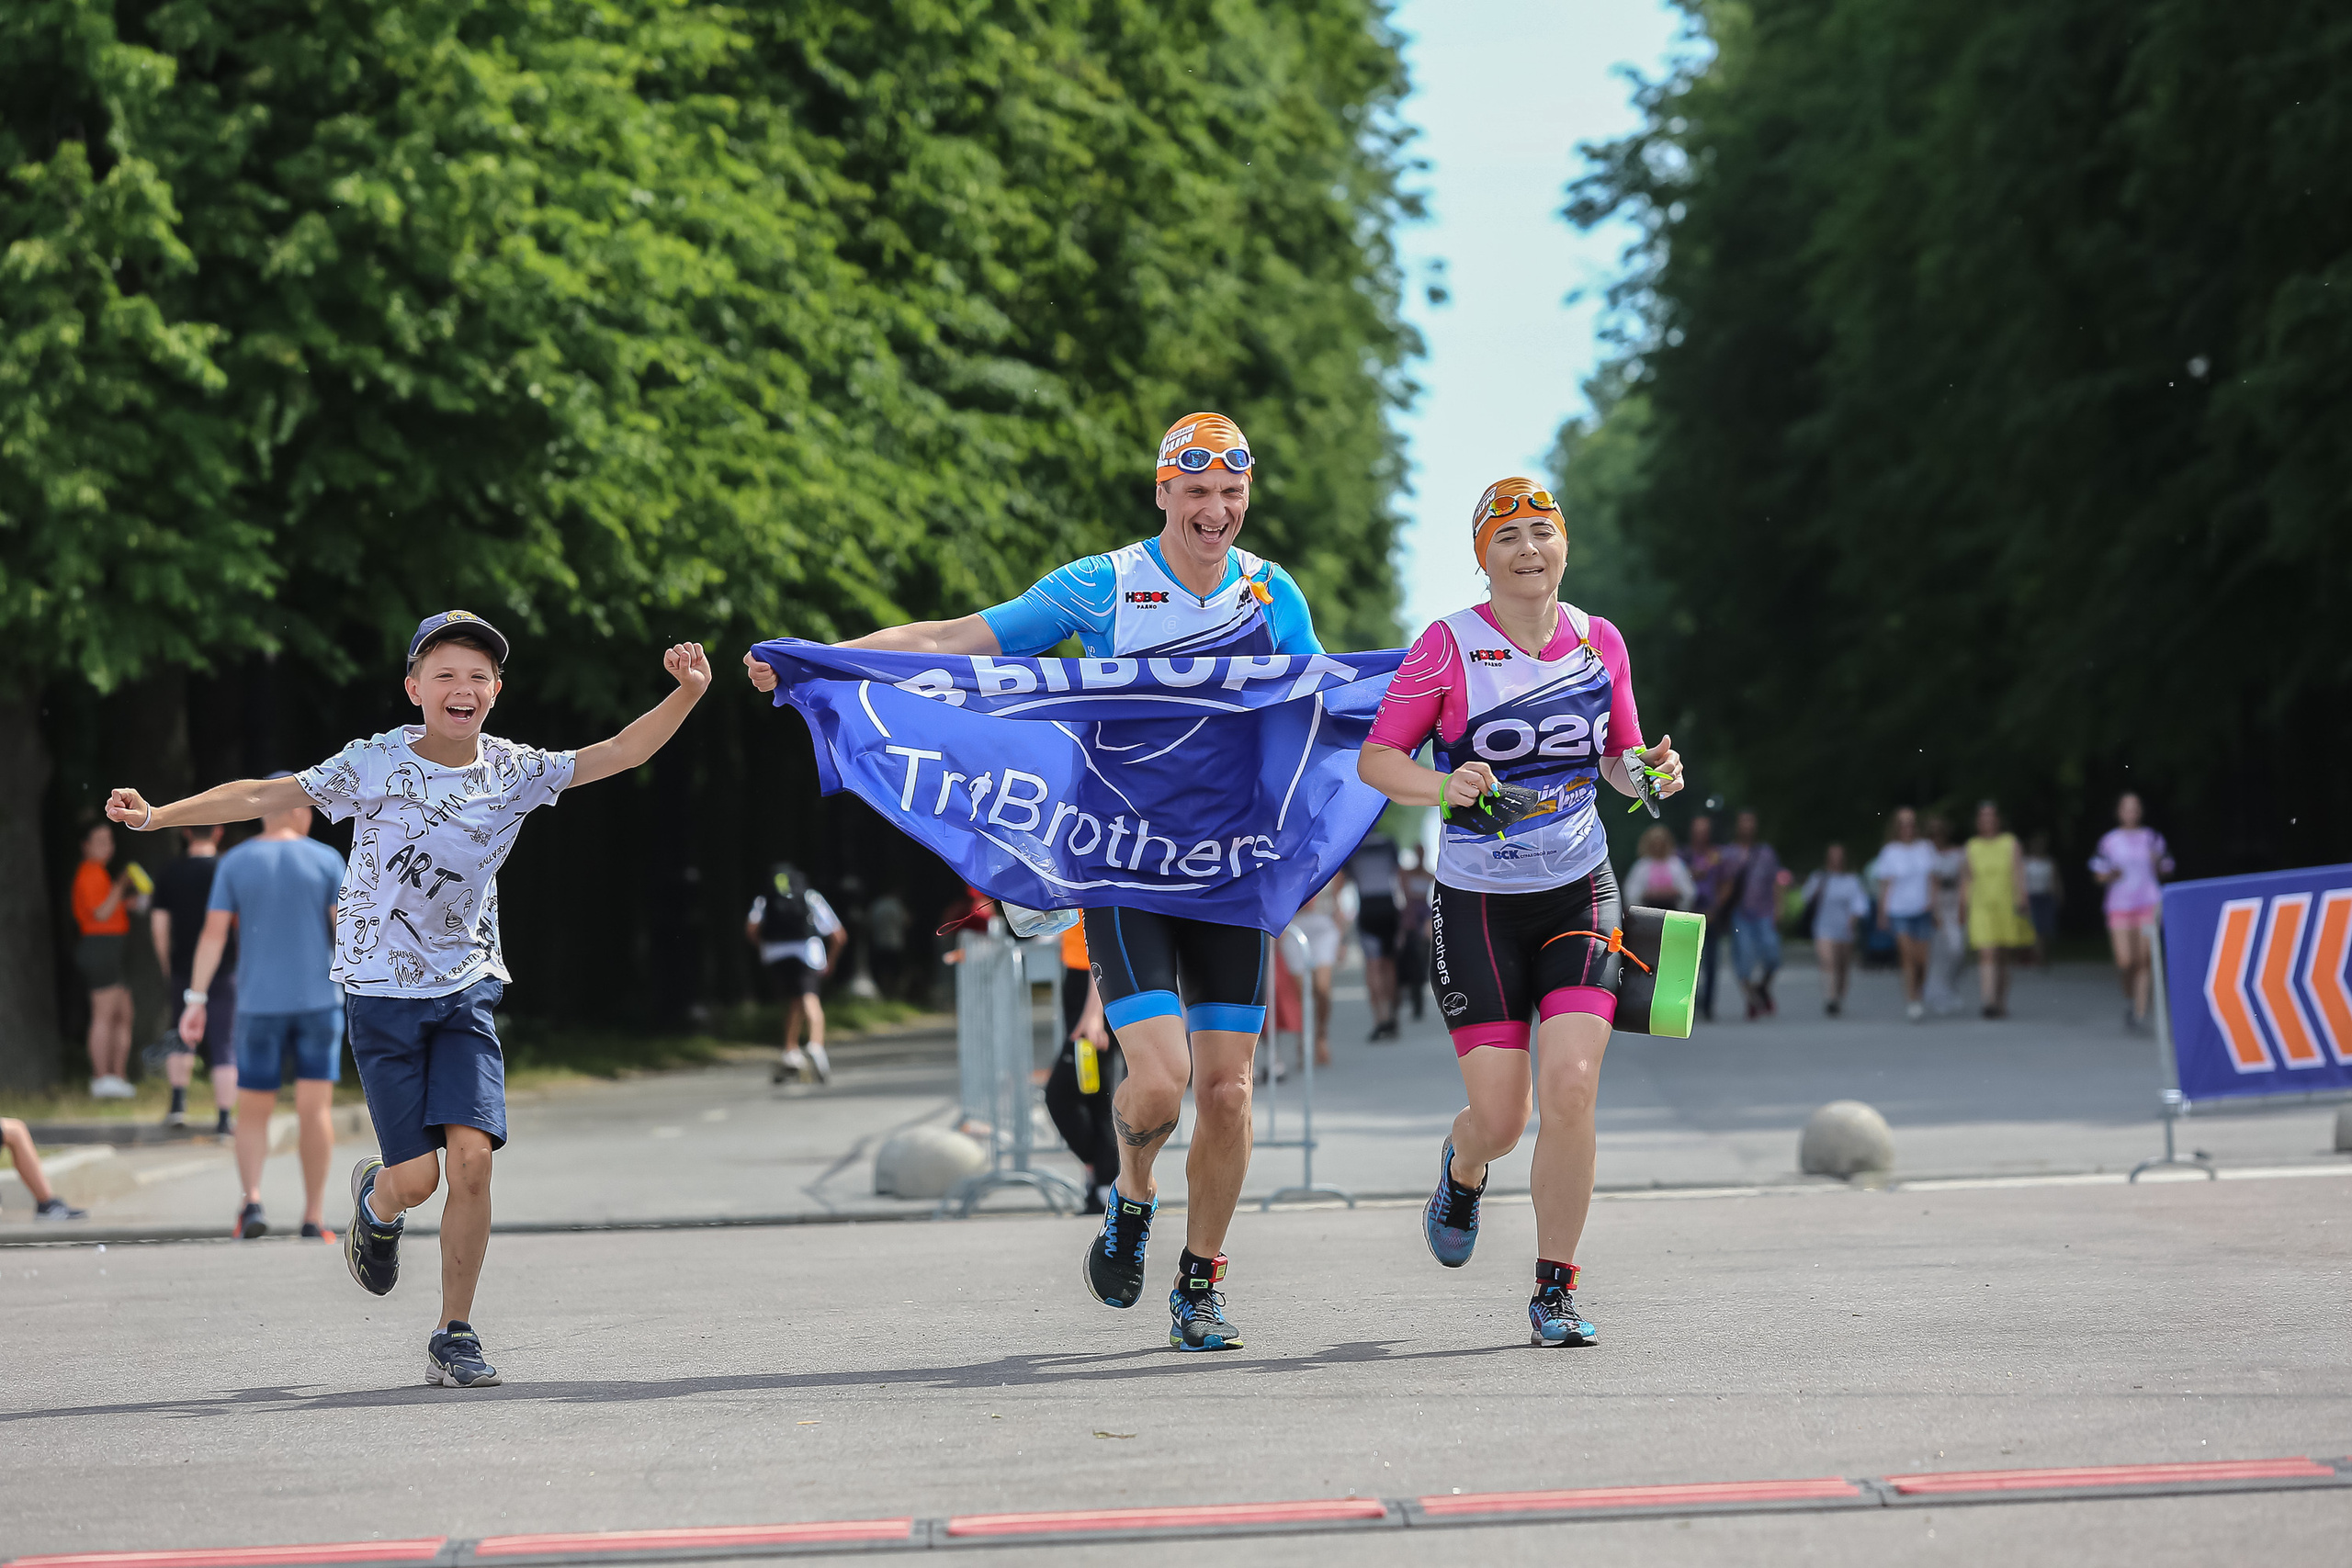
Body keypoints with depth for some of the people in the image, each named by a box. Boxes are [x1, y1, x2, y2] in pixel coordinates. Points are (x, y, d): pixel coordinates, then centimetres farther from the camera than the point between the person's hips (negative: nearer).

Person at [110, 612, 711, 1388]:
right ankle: (374, 1204, 33)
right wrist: (156, 814, -14)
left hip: (466, 987, 2)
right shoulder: (376, 764, -8)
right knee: (417, 1176, -7)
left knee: (472, 1155, -14)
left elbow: (617, 754, -4)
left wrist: (686, 694, -18)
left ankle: (454, 1335, -2)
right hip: (381, 985, -2)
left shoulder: (513, 772, -1)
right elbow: (263, 795, -7)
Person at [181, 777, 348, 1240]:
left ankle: (252, 1199, -10)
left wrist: (196, 1000, -2)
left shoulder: (235, 863, 1)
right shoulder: (326, 860, -2)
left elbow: (214, 933, -4)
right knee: (315, 1106, 2)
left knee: (253, 1111, 10)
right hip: (319, 999, -1)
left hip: (258, 1002, 1)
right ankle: (314, 1216, -1)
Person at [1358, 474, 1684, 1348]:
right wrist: (1443, 785, -25)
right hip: (1478, 904, -2)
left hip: (1580, 893, 2)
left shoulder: (1599, 643, 3)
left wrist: (1650, 771, -7)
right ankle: (1463, 1169, 36)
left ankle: (1554, 1290, -1)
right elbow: (1376, 759, -6)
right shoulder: (1449, 646, -8)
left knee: (1570, 1090, -15)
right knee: (1501, 1118, -3)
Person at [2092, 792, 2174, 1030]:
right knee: (2125, 962, -8)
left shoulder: (2152, 838, 9)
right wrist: (2110, 875, -11)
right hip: (2119, 905, 0)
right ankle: (2129, 997, 22)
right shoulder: (2109, 840, 9)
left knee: (2143, 961, -9)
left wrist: (2158, 865, -9)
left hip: (2149, 904, 0)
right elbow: (2100, 875, 11)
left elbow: (2166, 872, 12)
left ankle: (2141, 1013, -7)